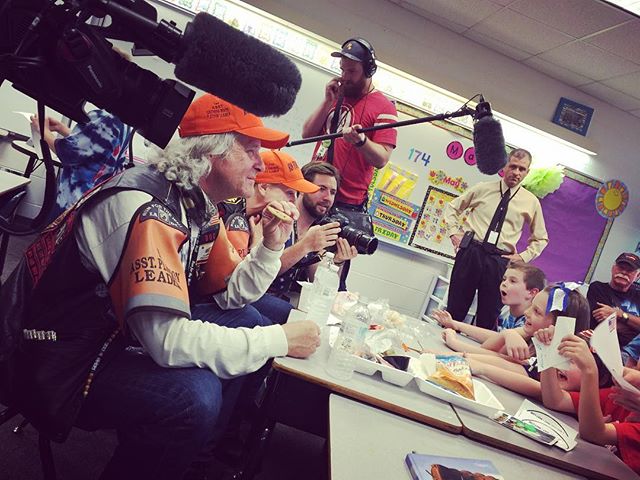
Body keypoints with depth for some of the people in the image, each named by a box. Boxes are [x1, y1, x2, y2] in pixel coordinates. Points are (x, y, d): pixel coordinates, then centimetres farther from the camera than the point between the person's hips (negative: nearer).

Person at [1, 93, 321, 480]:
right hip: (64, 363, -9)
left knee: (245, 319, 6)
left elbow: (232, 295, 8)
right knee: (195, 396, -31)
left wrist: (272, 245, -9)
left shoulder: (203, 208, 1)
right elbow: (168, 340, -36)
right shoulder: (150, 208, -28)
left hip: (120, 330, 10)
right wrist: (279, 340, -27)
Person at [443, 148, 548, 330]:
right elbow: (452, 207, 18)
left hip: (499, 261, 1)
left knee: (488, 317, 4)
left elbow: (541, 239, 19)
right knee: (455, 309, 3)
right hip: (470, 252, 0)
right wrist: (454, 232, 4)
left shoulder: (531, 202, 8)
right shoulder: (483, 189, 8)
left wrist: (523, 257, 4)